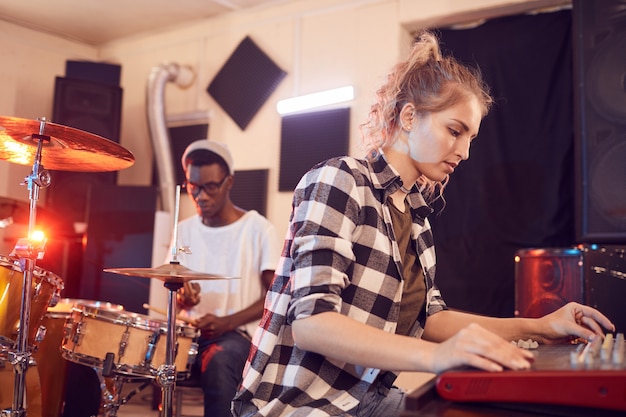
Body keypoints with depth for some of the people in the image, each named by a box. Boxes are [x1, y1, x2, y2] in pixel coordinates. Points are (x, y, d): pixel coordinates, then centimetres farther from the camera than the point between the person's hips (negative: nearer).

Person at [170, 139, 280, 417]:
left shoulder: (259, 229, -5)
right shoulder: (184, 230, 9)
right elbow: (172, 285, 14)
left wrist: (227, 322, -18)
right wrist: (180, 298, -11)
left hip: (239, 334, -4)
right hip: (190, 332, 4)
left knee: (218, 362, -36)